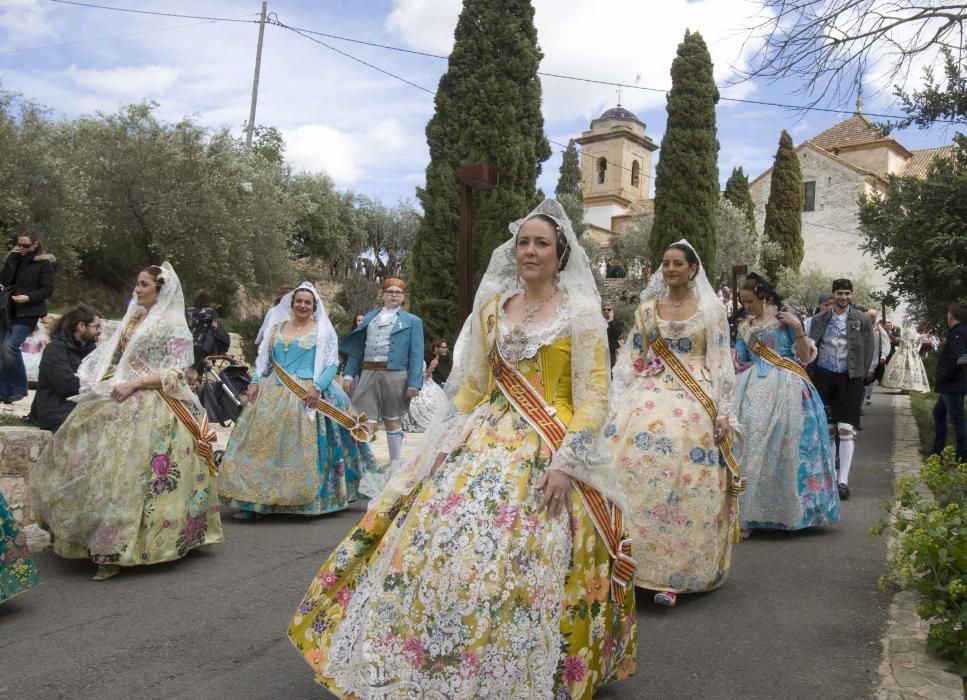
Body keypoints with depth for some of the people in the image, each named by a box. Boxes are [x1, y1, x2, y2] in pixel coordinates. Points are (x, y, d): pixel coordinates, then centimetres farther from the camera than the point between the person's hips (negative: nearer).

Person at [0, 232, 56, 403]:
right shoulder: (15, 259, 13)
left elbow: (48, 290, -7)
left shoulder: (44, 263, -4)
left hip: (27, 313, -6)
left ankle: (20, 387, -4)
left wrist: (29, 297, -21)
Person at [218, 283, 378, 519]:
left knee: (302, 448, -3)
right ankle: (252, 501, 2)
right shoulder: (276, 327, 16)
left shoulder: (323, 331, 4)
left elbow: (331, 365, -3)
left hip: (306, 397, -3)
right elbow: (263, 359, 17)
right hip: (272, 395, 4)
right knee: (263, 446, -1)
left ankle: (304, 500, 8)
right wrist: (255, 382, 1)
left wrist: (317, 387, -17)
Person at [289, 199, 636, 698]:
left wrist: (565, 461, -16)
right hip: (485, 441, 4)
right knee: (441, 544, -1)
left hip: (548, 452, -4)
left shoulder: (581, 312, -1)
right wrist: (445, 443, 7)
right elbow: (470, 384, 15)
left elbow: (593, 398, -6)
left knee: (521, 565, -9)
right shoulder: (491, 307, 12)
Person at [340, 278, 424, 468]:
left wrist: (414, 383, -10)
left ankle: (395, 463, 22)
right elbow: (357, 348, 15)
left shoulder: (412, 321, 6)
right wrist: (349, 374, 5)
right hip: (368, 374, 2)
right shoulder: (369, 318, 16)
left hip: (395, 376, -2)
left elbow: (416, 355, -1)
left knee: (392, 421, 9)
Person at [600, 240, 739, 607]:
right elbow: (631, 360, 11)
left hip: (695, 403, -2)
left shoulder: (711, 309, 5)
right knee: (633, 470, -12)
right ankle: (634, 558, 1)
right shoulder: (647, 308, 12)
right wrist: (619, 406, 3)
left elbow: (722, 363, 4)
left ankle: (672, 574, 4)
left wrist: (723, 413, -2)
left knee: (683, 484, -6)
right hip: (650, 398, 3)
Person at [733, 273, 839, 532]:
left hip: (785, 388, -4)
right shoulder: (744, 327, 12)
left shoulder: (785, 318, -1)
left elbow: (805, 357, -5)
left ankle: (786, 506, 8)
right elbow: (739, 365, 17)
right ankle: (754, 507, 6)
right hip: (755, 390, 4)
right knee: (752, 442, -2)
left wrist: (798, 328, -15)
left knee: (782, 444, -4)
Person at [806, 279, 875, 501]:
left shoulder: (862, 319, 1)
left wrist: (867, 372, -1)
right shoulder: (819, 319, 4)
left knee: (846, 429, -8)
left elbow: (869, 349, 4)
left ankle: (843, 481, -8)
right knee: (826, 427, 10)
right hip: (823, 376, 2)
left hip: (850, 378, -2)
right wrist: (808, 373, 3)